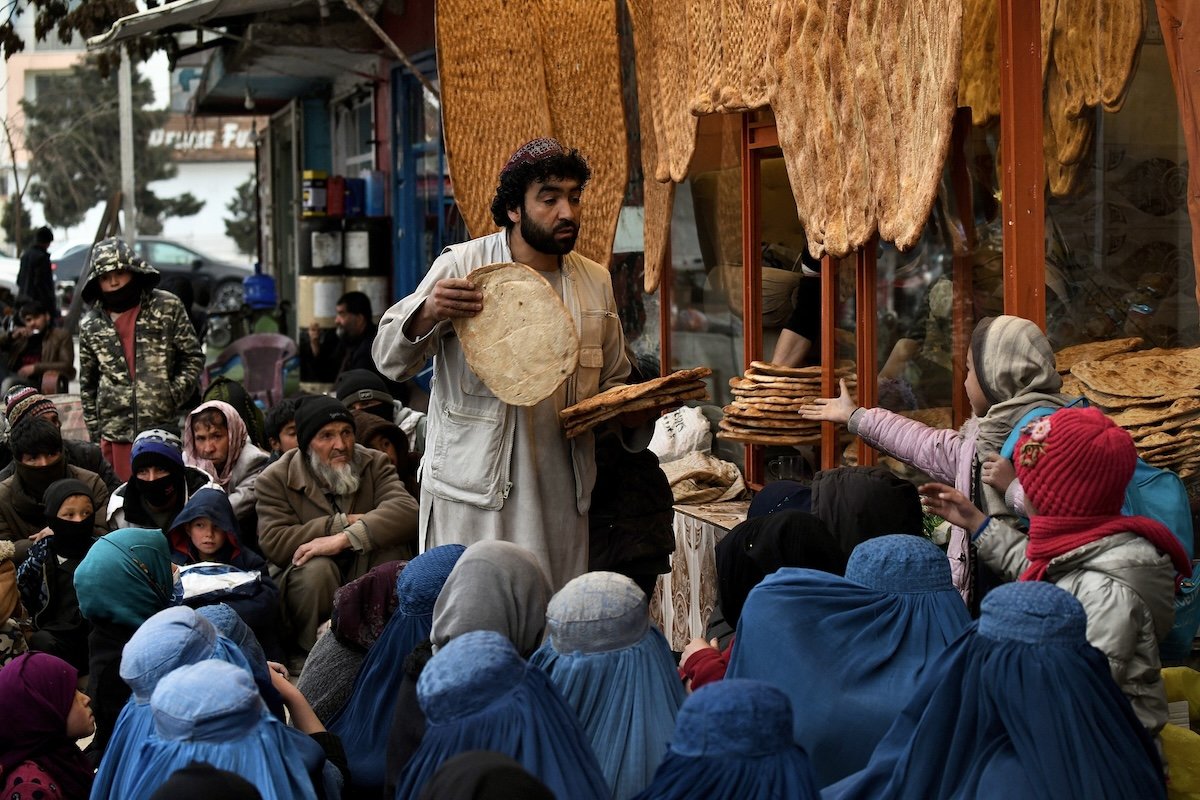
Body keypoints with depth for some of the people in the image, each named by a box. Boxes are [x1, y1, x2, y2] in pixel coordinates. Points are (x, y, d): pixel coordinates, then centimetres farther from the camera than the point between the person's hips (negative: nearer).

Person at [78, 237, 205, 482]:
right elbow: (87, 384, 16)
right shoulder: (90, 325, 9)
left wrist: (174, 395, -6)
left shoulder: (167, 307, 1)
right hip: (116, 433, 2)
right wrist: (94, 431, 13)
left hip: (165, 427, -2)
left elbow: (193, 357, 5)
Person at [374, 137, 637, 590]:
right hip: (474, 490, -4)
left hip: (561, 497, 4)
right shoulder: (461, 267, -3)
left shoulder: (596, 282, 12)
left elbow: (611, 380, 23)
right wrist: (428, 313, -25)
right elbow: (390, 359, -5)